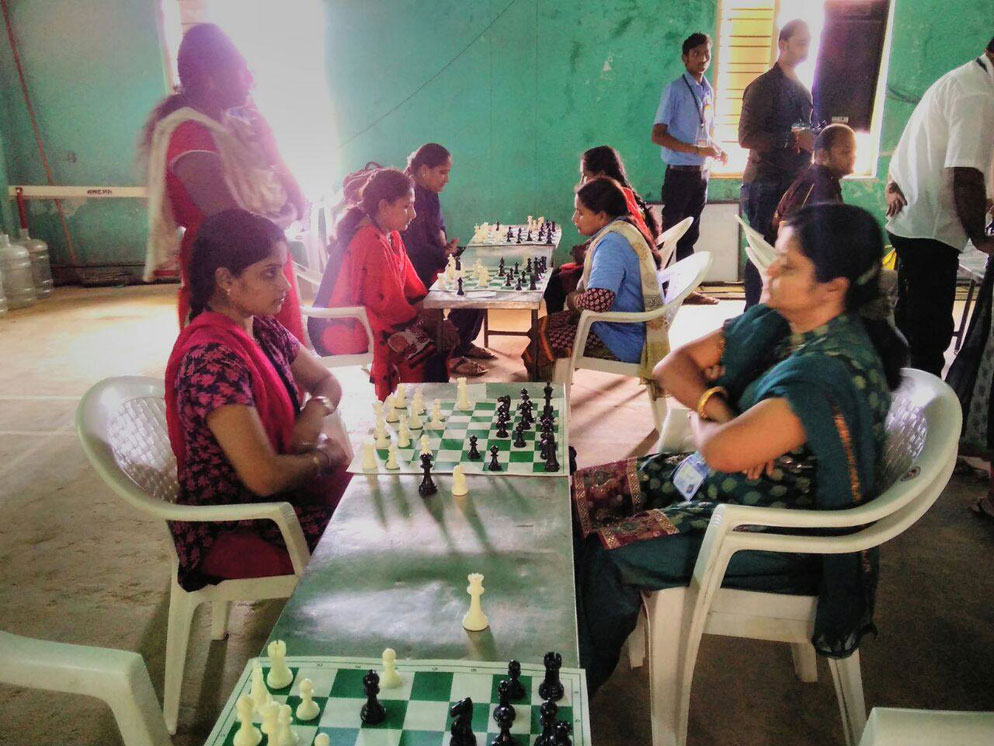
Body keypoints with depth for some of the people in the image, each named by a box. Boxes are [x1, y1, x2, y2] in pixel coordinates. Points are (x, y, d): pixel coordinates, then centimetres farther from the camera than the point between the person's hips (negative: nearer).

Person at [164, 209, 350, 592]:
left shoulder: (264, 330, 1)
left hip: (279, 489, 8)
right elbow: (265, 476, -30)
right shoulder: (212, 358, -27)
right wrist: (324, 456, -11)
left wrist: (315, 411, -9)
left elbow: (327, 383, 14)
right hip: (230, 531, -8)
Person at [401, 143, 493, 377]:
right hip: (419, 274, -10)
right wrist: (445, 254, -9)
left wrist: (446, 247, 3)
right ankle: (451, 355, -9)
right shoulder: (413, 198, -20)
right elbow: (417, 249, -22)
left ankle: (465, 342, 13)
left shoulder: (429, 195, 11)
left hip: (433, 264, 10)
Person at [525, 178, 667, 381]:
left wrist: (574, 299, -13)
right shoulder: (622, 230, 8)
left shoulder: (612, 244, -24)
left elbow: (598, 300, -36)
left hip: (626, 341, -11)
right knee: (543, 325, 12)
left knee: (542, 339, -9)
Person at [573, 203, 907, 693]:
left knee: (606, 555, -19)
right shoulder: (771, 323, 0)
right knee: (577, 495, 1)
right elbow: (673, 365, 4)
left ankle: (578, 689, 9)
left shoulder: (834, 369, -29)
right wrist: (715, 406, -15)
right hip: (711, 483, 9)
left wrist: (702, 420, -10)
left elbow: (723, 452, -33)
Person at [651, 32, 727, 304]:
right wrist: (698, 150, -19)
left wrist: (717, 149, 1)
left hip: (701, 173, 7)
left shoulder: (708, 90, 12)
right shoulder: (675, 90, -8)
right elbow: (658, 135, -15)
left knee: (690, 235, 13)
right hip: (680, 172, -7)